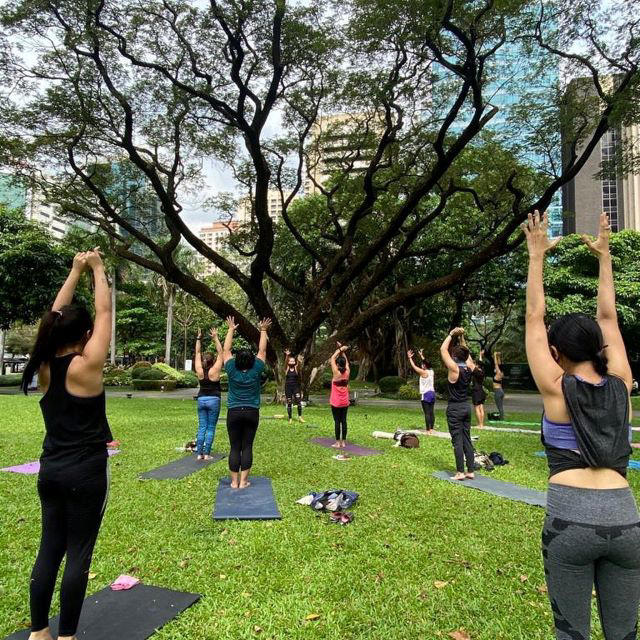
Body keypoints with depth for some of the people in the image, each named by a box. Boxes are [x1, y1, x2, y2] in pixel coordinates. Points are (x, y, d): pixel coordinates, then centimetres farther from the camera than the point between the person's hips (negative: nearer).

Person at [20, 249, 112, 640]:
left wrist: (76, 271, 15)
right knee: (78, 554, 5)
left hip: (50, 470, 7)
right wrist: (97, 269, 1)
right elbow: (105, 312, -10)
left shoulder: (45, 365, -1)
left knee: (49, 550, 16)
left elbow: (57, 314, 10)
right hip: (86, 472, -6)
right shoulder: (85, 366, -17)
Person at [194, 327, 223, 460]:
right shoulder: (215, 370, -11)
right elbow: (220, 352, -7)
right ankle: (206, 454, 0)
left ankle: (199, 453, 5)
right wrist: (215, 338, -6)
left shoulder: (199, 370, -2)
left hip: (201, 399, 4)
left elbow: (197, 353, 6)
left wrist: (199, 338, 7)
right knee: (211, 428, 1)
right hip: (213, 400, -4)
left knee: (201, 427, 7)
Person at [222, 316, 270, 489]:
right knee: (247, 447, 4)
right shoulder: (256, 370, -8)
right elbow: (262, 351, 2)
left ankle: (234, 481, 7)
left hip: (234, 413, 0)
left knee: (235, 448, 5)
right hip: (252, 413, 0)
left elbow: (225, 350, 2)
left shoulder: (232, 370, -7)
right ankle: (243, 481, 5)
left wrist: (231, 329, 10)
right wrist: (263, 331, 11)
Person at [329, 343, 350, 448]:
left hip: (336, 402, -4)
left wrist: (340, 349, 0)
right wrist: (342, 351, 12)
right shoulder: (347, 372, -3)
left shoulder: (336, 373, -13)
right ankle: (343, 442, 10)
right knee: (343, 421, 7)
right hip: (345, 402, 4)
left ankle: (338, 443, 2)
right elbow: (346, 361, 13)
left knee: (337, 421, -1)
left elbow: (332, 358, -6)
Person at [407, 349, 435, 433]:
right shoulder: (431, 371, 8)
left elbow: (414, 366, -6)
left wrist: (410, 358, 5)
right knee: (431, 412, 9)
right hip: (432, 393, 8)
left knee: (427, 413, -7)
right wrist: (421, 356, 36)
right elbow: (425, 363, 26)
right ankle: (431, 429, 13)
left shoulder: (424, 372, -12)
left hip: (425, 394, -8)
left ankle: (428, 430, -7)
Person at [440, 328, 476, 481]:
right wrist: (461, 337, 16)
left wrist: (451, 334, -4)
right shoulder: (470, 367, 0)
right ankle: (470, 471, 15)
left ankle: (460, 472, 3)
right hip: (466, 406, 7)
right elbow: (465, 351, 18)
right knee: (467, 439, 11)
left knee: (457, 440, -1)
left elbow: (443, 349, -11)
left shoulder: (454, 368, -17)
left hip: (454, 408, -7)